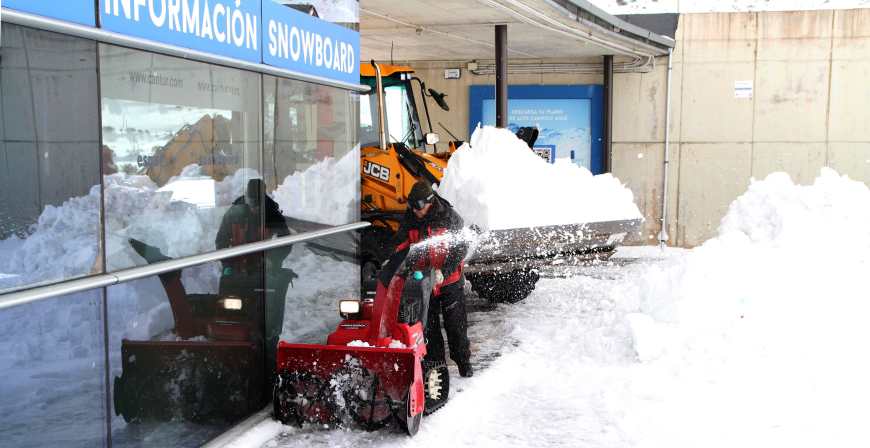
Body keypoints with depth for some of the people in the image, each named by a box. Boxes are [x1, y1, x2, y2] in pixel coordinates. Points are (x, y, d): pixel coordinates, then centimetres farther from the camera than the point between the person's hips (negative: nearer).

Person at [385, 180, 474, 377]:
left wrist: (444, 272, -25)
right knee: (429, 325, 7)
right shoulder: (409, 221, -2)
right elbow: (399, 246, 2)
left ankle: (463, 362, 23)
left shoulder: (449, 218, -12)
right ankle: (435, 364, 20)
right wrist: (390, 265, -20)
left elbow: (460, 248, -13)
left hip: (450, 281, -3)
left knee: (455, 324, 7)